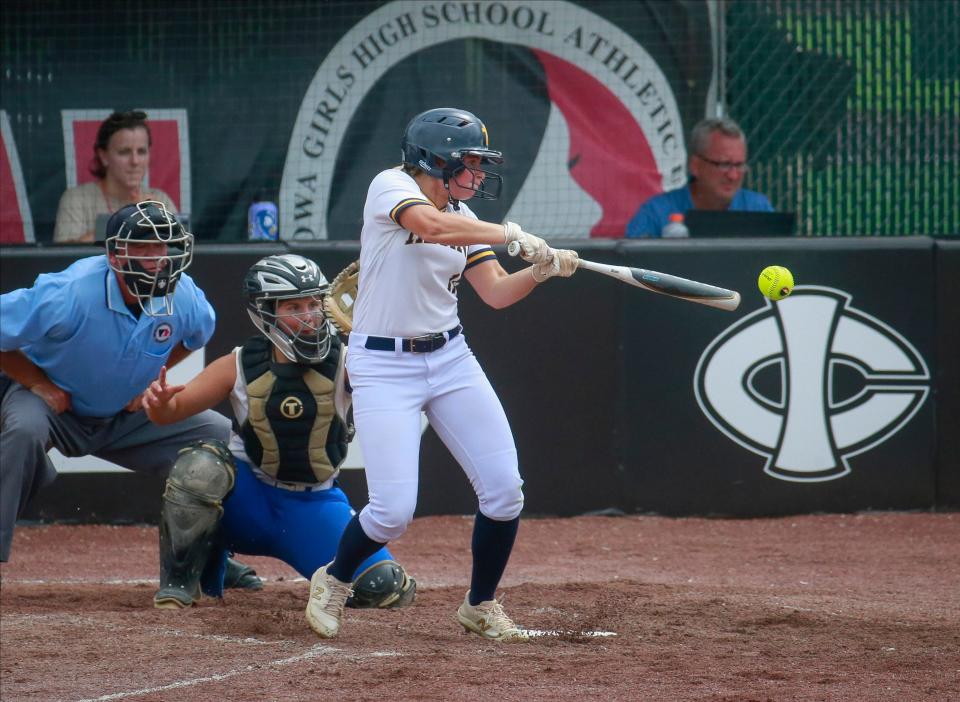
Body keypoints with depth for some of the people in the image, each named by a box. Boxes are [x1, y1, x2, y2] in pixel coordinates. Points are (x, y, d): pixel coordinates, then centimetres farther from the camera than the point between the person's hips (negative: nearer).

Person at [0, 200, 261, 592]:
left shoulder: (184, 298, -15)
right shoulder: (70, 294, -32)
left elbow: (196, 334, 11)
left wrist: (149, 377, -2)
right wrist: (39, 384, -23)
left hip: (126, 415, 5)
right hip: (53, 399, -5)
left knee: (221, 434, -6)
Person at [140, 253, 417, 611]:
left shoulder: (344, 363, -12)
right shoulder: (240, 366, -9)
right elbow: (172, 411, -5)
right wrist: (159, 401, -30)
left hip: (316, 505, 0)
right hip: (250, 498, 0)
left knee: (387, 589, -17)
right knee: (199, 467, -33)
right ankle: (177, 588, -15)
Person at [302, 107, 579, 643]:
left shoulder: (463, 217, 8)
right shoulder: (392, 186, -12)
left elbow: (496, 293, 3)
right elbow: (431, 225, -32)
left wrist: (540, 269, -15)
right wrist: (511, 234, -28)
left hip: (451, 359, 7)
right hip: (383, 366, -6)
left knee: (504, 489, -3)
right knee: (394, 511, -13)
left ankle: (481, 606, 18)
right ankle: (334, 581, 18)